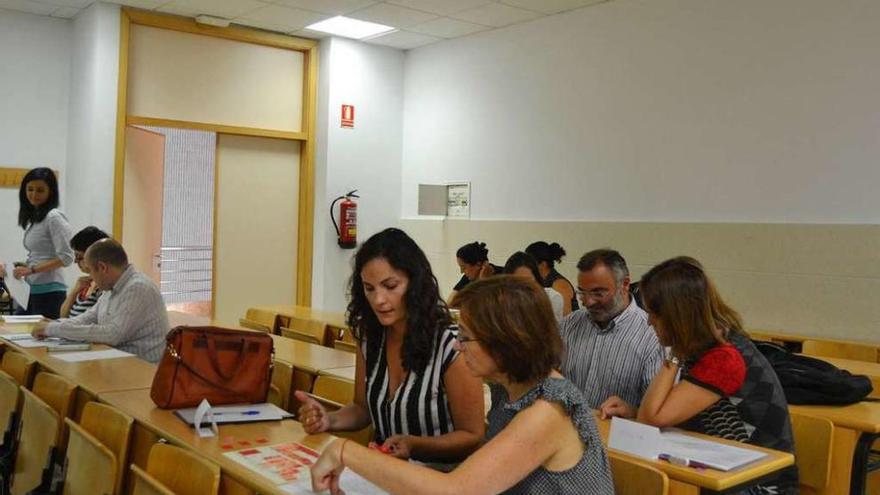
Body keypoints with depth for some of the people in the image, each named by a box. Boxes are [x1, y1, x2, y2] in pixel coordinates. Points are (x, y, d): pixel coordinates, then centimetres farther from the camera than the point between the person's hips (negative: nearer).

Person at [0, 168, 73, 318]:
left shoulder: (54, 217, -10)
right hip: (30, 291, 8)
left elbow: (66, 257, -16)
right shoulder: (32, 218, 14)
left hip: (48, 291, -8)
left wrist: (31, 270, -18)